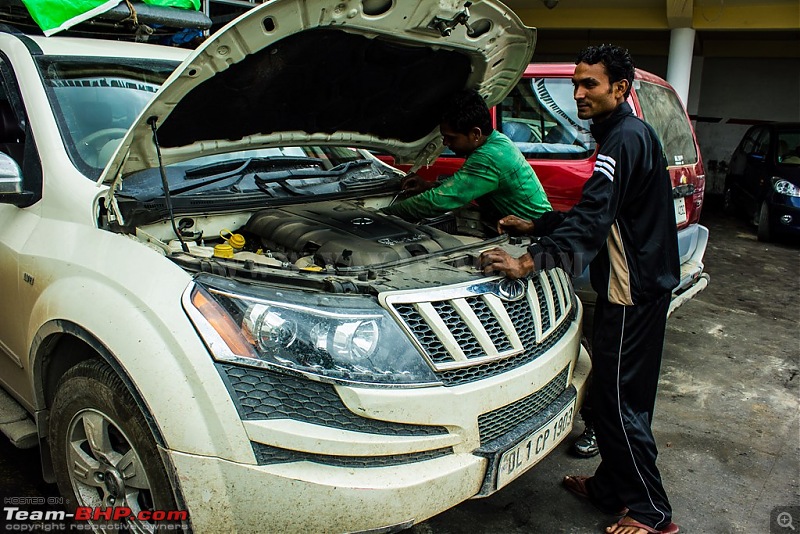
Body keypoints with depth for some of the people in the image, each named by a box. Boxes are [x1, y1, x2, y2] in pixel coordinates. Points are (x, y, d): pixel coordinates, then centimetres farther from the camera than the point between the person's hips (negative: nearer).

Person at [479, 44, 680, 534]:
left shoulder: (626, 139, -18)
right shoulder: (624, 136, 15)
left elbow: (591, 219, -30)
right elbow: (595, 213, 20)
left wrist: (531, 262, -36)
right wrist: (535, 226, 18)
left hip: (634, 292, -10)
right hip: (632, 287, 10)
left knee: (619, 401, -1)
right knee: (614, 395, 17)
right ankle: (610, 488, 32)